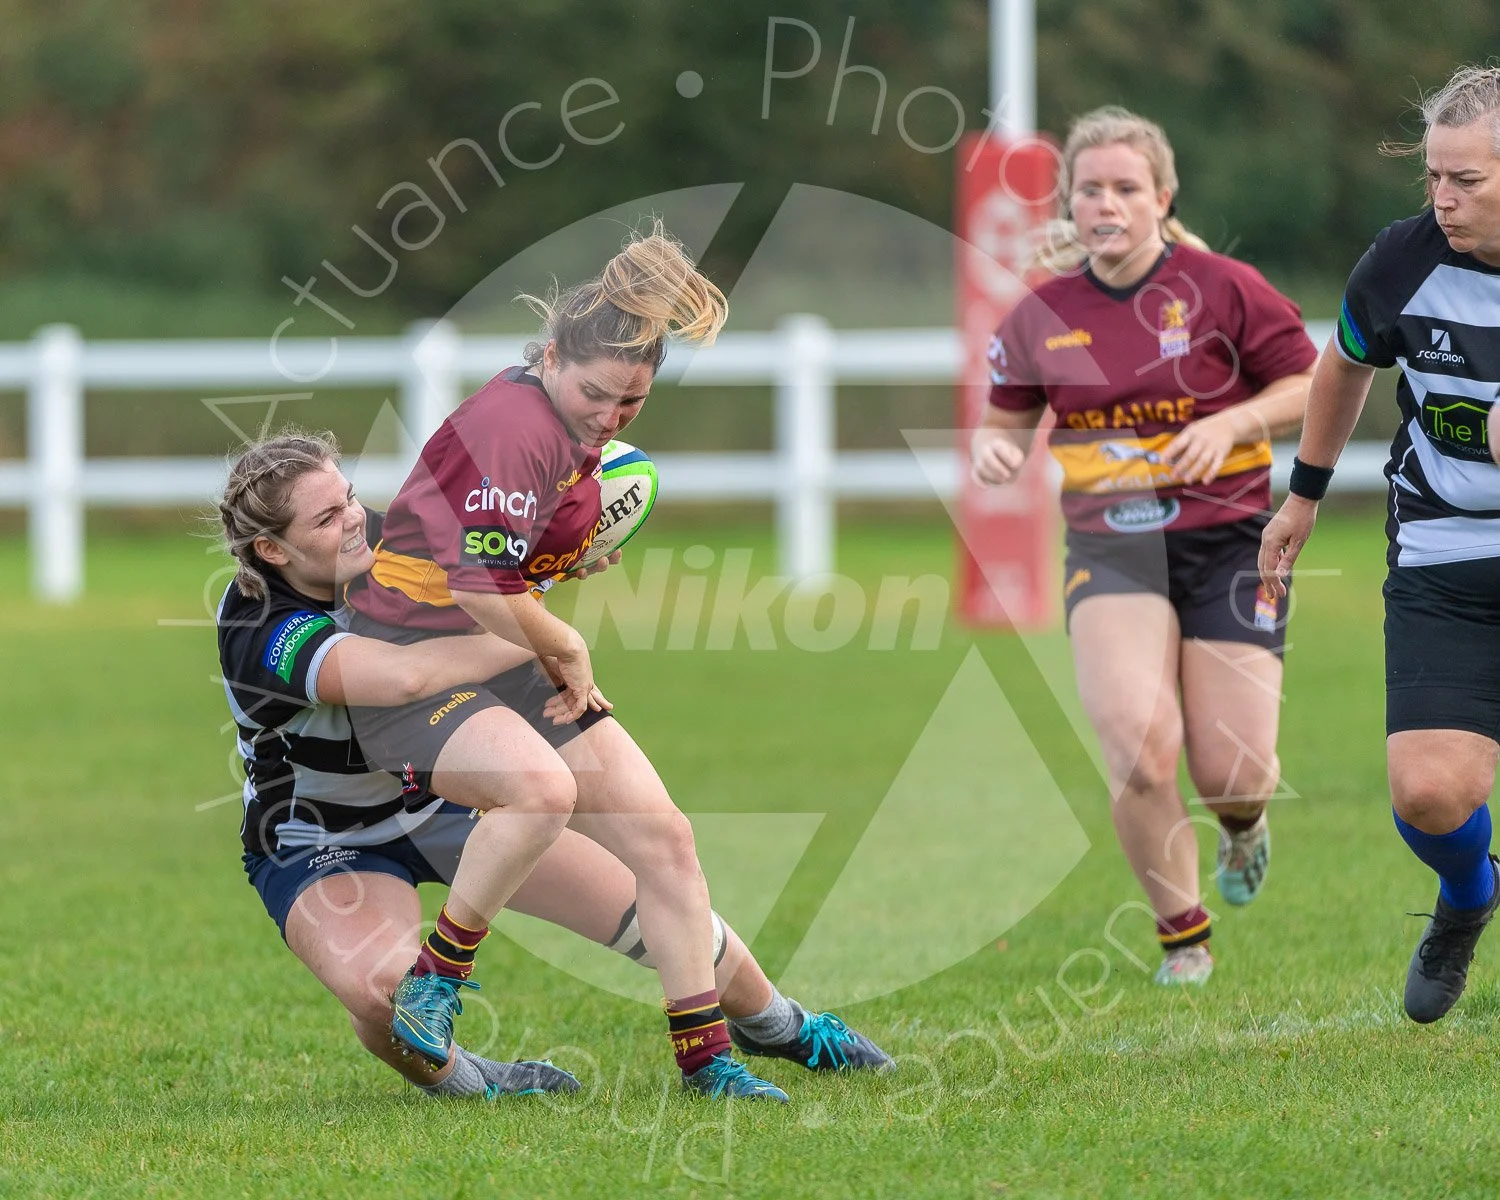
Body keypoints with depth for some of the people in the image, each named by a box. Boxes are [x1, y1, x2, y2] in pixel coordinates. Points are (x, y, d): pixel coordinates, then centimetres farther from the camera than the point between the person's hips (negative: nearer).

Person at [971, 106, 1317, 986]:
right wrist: (996, 449, -8)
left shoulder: (1222, 289, -5)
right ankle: (1183, 937, 0)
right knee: (1138, 743, -21)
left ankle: (1244, 825, 36)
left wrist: (1230, 424, -15)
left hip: (1226, 540, -1)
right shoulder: (1042, 314, 2)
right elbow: (1009, 415, 15)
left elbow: (1312, 387, 1)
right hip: (1109, 544, 1)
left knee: (1232, 774, -6)